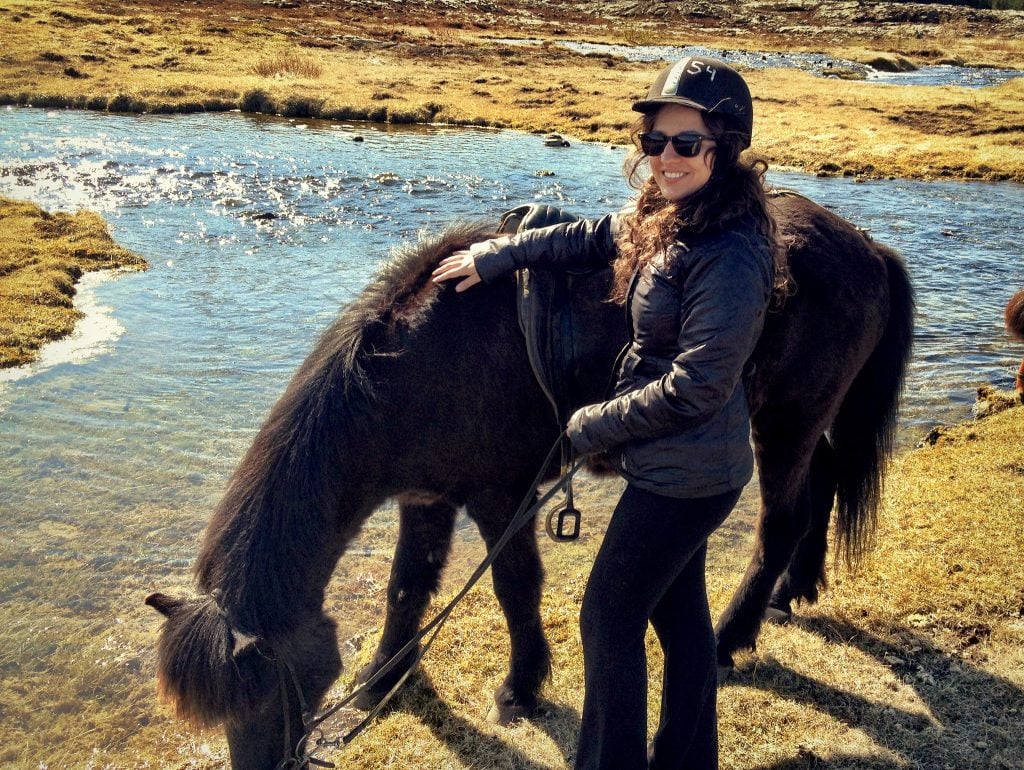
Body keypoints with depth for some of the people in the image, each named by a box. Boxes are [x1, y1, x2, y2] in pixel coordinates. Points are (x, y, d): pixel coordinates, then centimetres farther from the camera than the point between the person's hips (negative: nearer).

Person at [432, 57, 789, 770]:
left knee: (609, 619, 6)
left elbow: (692, 389, -27)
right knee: (679, 606, 22)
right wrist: (497, 255, 13)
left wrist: (593, 426, -15)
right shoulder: (665, 216, 0)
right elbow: (591, 237, 17)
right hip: (682, 467, 9)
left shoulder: (731, 257, -28)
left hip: (682, 477, -9)